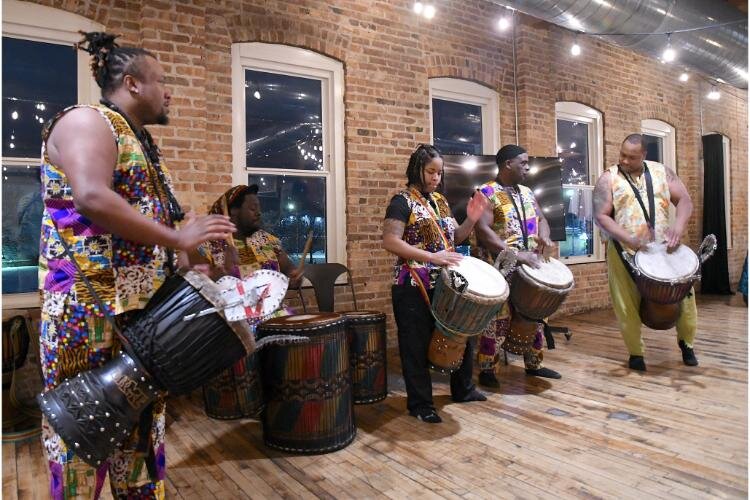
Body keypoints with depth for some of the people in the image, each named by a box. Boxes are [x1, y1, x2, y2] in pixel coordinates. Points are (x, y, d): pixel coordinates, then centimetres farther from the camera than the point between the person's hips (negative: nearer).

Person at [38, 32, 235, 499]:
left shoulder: (142, 142, 21)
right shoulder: (87, 121, -7)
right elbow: (93, 199, -25)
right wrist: (179, 238, -22)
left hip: (143, 308, 9)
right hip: (90, 308, -9)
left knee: (141, 419, 15)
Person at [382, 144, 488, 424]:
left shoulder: (440, 200, 13)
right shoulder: (402, 202, -10)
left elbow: (452, 238, 19)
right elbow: (390, 242, -21)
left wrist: (471, 220, 0)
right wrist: (432, 257, -26)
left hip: (445, 284, 8)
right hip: (414, 287, -8)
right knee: (417, 345, 2)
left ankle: (463, 389, 37)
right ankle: (420, 404, 17)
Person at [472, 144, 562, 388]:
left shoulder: (526, 192, 14)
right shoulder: (487, 194, -11)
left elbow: (541, 219, 19)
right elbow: (482, 230, -22)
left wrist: (544, 236, -5)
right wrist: (514, 254, -27)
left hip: (529, 266, 8)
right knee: (497, 319, -5)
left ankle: (534, 364, 32)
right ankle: (486, 370, 9)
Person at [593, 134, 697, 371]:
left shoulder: (662, 172, 8)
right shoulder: (608, 179, -3)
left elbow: (684, 200, 5)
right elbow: (601, 216, -9)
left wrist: (678, 227, -14)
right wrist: (628, 239, -21)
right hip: (625, 252, -2)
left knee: (683, 294, 6)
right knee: (628, 306, 4)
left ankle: (686, 342, 32)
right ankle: (635, 353, 22)